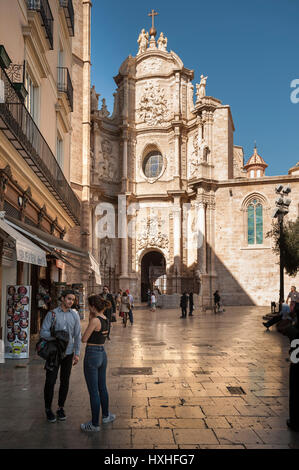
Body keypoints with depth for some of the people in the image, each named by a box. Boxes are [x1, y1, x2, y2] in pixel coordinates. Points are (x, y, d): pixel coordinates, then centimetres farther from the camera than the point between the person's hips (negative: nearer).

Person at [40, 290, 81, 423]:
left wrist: (77, 353, 0)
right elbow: (43, 332, -10)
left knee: (65, 381, 9)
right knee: (50, 381, -1)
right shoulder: (52, 314, -6)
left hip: (68, 353, 3)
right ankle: (48, 409, 16)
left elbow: (77, 335, 4)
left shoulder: (74, 315, 2)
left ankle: (61, 408, 24)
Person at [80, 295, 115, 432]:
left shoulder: (95, 320, -19)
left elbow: (84, 339, -14)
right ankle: (105, 416, 38)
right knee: (102, 387, 23)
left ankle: (94, 424, 13)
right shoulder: (105, 319, 5)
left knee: (93, 391, 3)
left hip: (92, 355, -9)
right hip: (102, 354, 9)